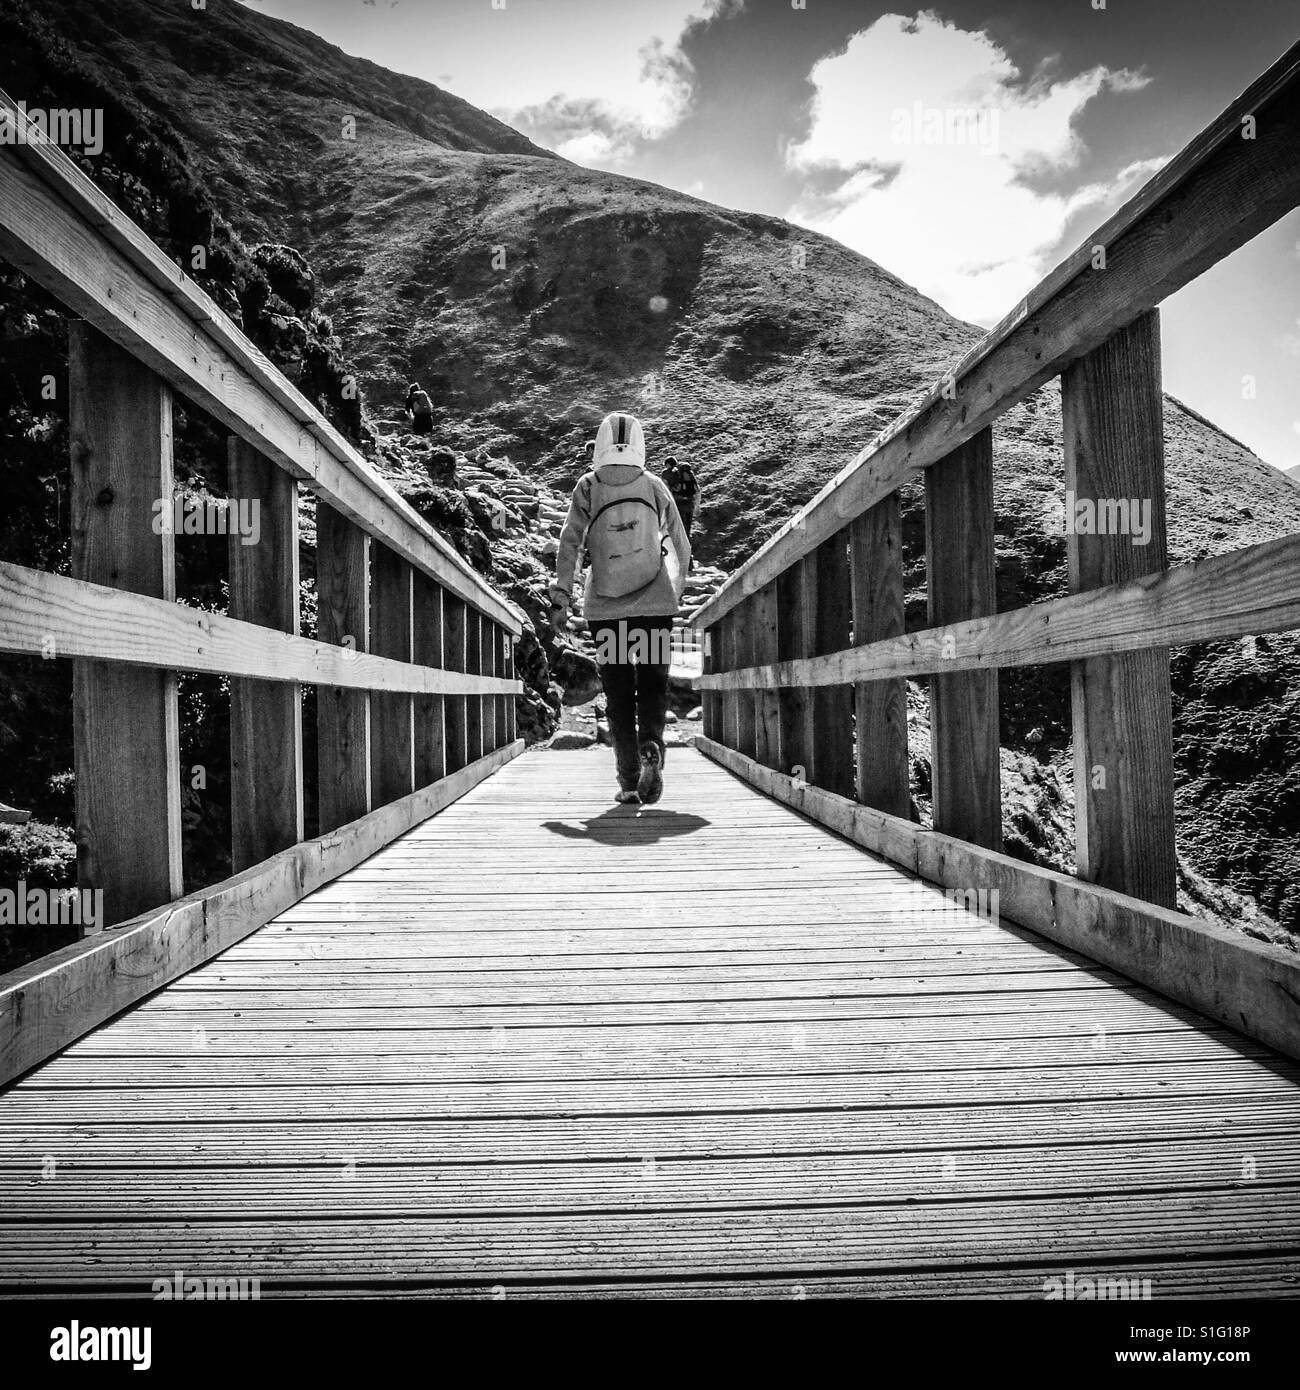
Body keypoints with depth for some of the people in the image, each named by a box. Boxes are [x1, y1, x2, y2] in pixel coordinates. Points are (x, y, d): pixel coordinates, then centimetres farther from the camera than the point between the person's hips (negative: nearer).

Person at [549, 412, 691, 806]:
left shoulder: (588, 486, 4)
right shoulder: (654, 486, 8)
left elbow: (570, 542, -5)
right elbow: (681, 547, 12)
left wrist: (560, 599, -3)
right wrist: (675, 592, 25)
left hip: (605, 606, 0)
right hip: (654, 603, 0)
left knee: (618, 695, 7)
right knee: (653, 686, 8)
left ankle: (628, 781, 4)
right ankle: (651, 750, -18)